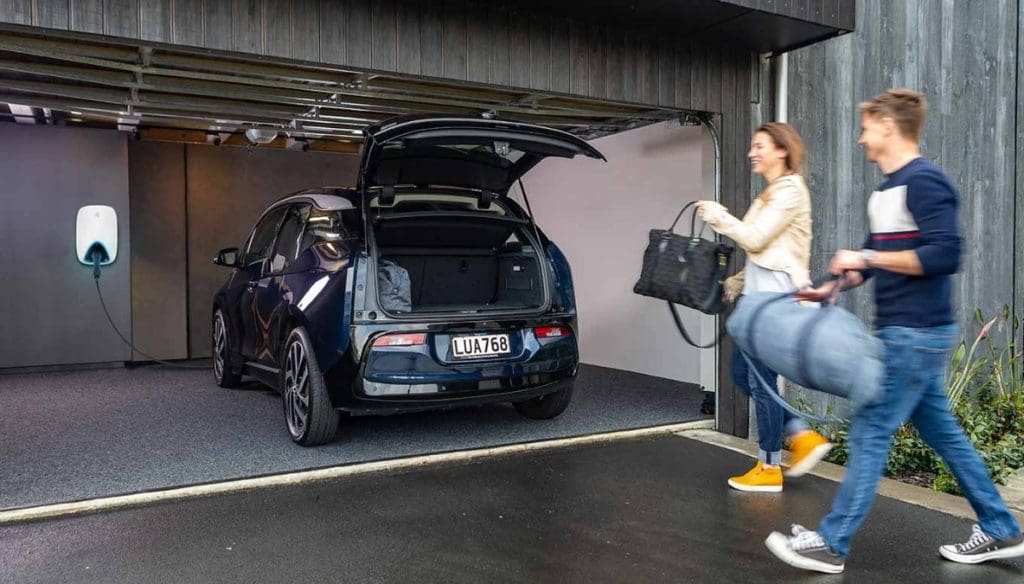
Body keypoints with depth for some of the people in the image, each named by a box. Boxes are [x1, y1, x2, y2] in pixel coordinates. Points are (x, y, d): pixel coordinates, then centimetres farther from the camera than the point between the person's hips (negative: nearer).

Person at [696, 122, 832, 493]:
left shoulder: (790, 190, -9)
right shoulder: (772, 193, 20)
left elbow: (755, 239, -16)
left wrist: (717, 216, -6)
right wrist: (736, 283, 15)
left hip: (776, 296, -10)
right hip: (760, 294, 10)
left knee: (760, 379, -3)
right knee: (742, 374, 12)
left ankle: (769, 469, 9)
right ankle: (803, 436, 19)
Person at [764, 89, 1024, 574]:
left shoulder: (924, 181, -15)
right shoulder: (885, 190, 14)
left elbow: (945, 256, -23)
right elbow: (877, 259, 21)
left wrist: (867, 256, -21)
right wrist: (830, 288, 12)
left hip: (916, 333, -10)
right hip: (907, 332, 10)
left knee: (870, 433, -5)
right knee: (941, 430, 16)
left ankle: (831, 544, 4)